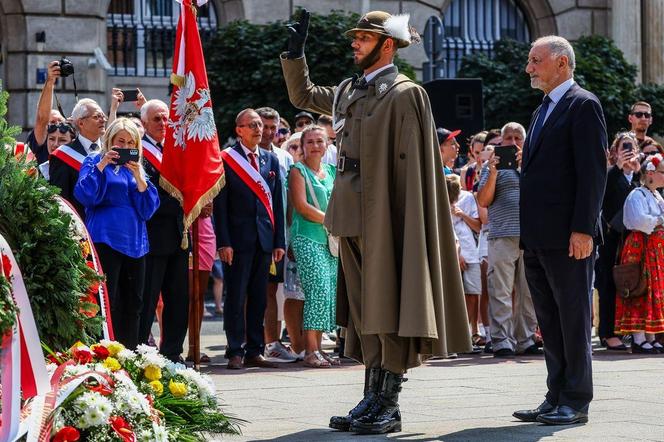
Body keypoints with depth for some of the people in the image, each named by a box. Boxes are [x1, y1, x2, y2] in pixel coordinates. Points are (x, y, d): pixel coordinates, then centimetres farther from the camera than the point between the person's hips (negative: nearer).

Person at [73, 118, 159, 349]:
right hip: (106, 240, -5)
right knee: (106, 303, -11)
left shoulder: (137, 168, 18)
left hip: (134, 242, 5)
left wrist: (138, 176, -8)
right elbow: (85, 195, -10)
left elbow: (148, 208, 6)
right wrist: (101, 165, -17)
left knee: (132, 304, 5)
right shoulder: (95, 161, 5)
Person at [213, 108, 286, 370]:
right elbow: (220, 204, -5)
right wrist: (223, 242, -12)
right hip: (238, 238, -4)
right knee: (236, 297, -3)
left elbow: (277, 203, 13)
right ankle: (235, 352, 1)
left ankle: (255, 351, 12)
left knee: (259, 298, 7)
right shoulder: (225, 159, -1)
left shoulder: (271, 160, 13)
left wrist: (279, 241, 6)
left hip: (264, 239, 5)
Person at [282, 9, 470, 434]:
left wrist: (400, 221, -18)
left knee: (387, 307, -4)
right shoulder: (350, 92, 14)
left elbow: (411, 166, -14)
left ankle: (389, 407, 1)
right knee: (363, 309, 11)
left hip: (383, 218, -8)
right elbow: (302, 95, 32)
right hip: (353, 216, 8)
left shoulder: (404, 94, -9)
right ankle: (374, 397, 17)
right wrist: (296, 52, 19)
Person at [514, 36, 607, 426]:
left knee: (574, 319, -3)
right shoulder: (544, 111, 21)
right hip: (538, 239, 9)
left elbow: (594, 171, -14)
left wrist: (583, 229, -20)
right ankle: (557, 398, 16)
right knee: (550, 321, 11)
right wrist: (527, 232, 16)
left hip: (567, 237, -9)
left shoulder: (584, 105, -7)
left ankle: (576, 403, 2)